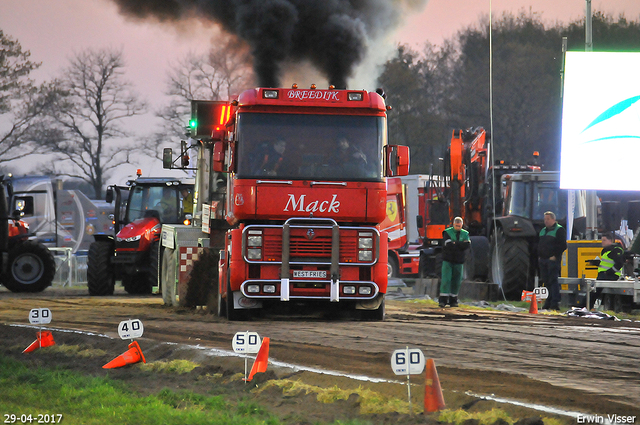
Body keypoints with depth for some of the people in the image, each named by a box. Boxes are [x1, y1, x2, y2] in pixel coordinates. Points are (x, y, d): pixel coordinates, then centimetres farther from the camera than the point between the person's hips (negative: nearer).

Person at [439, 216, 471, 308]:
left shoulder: (465, 234, 8)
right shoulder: (447, 232, -2)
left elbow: (467, 245, -10)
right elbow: (449, 245, -18)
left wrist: (454, 243, -13)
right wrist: (461, 245, -12)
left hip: (458, 262, 3)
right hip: (448, 260, -3)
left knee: (456, 282, 4)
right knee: (446, 280, -11)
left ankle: (453, 300, 13)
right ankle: (443, 300, -12)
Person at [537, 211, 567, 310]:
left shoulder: (559, 230, -4)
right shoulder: (543, 231, 21)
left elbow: (563, 246, -10)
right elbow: (539, 244, 28)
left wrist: (555, 256, -15)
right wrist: (539, 256, 15)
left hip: (553, 260, -8)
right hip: (543, 260, 8)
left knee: (553, 281, -12)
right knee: (546, 281, 8)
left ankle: (555, 302, -14)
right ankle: (549, 301, 14)